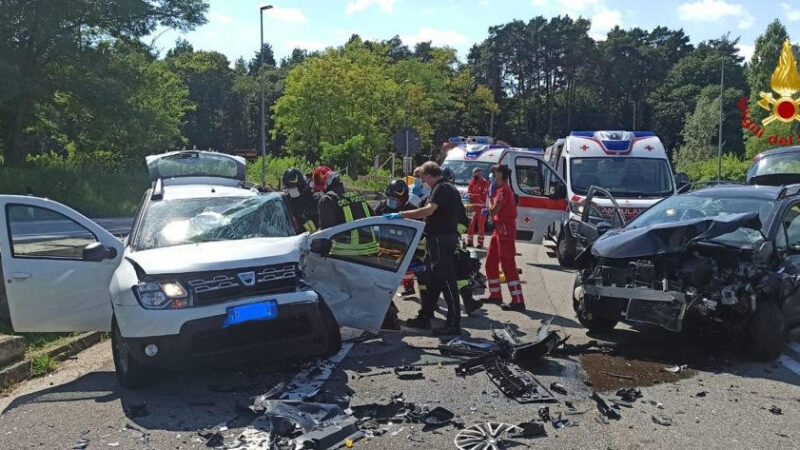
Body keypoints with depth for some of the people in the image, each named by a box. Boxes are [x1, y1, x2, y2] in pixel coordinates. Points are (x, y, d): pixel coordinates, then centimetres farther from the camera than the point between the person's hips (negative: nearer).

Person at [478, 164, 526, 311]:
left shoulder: (503, 190, -16)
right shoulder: (501, 189, 16)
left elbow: (493, 211, -18)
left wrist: (490, 198, -3)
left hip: (505, 229, -11)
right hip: (499, 229, 11)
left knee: (508, 265, -12)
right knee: (490, 263, 17)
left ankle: (518, 301, -12)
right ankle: (495, 295, 27)